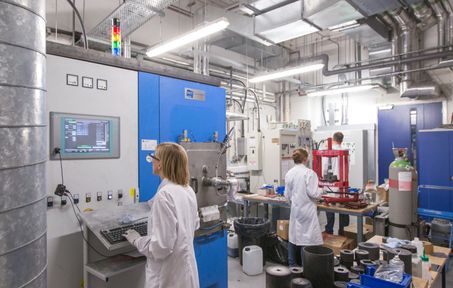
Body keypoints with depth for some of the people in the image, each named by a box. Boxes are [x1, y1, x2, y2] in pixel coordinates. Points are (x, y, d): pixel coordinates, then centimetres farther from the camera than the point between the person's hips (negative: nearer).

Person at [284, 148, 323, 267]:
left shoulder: (289, 173, 3)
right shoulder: (309, 173, -15)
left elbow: (287, 195, 7)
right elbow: (313, 193, -17)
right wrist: (320, 191, 3)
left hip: (295, 209, 6)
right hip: (307, 210, -6)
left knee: (293, 236, 14)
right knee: (307, 238, 3)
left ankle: (291, 264, 26)